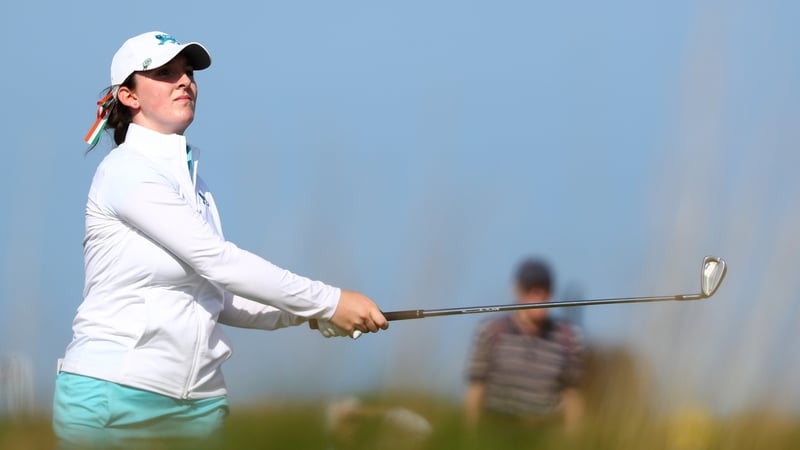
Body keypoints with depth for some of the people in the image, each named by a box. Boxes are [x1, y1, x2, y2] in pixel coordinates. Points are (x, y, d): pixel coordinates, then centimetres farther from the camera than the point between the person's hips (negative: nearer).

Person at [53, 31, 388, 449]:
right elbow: (217, 261, -14)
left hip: (199, 400, 7)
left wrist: (305, 313, -2)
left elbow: (216, 298, 13)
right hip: (116, 394, -7)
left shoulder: (193, 180, 17)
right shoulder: (125, 171, -7)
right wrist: (328, 302, -13)